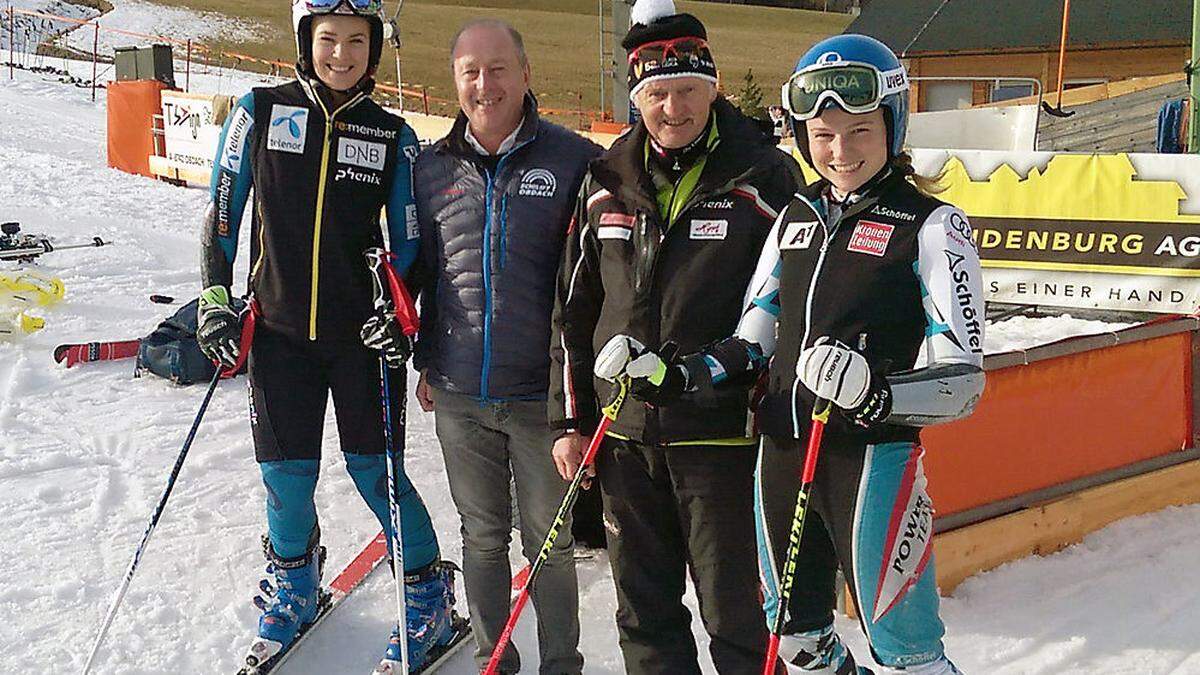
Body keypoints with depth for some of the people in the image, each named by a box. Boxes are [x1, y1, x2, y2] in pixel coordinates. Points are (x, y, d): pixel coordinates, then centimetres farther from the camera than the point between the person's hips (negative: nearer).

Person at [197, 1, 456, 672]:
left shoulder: (393, 136, 0)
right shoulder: (259, 113, 0)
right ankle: (295, 589, 33)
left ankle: (429, 597, 20)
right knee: (287, 473, 5)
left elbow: (409, 242, 5)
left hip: (361, 334, -1)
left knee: (374, 469, 1)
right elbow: (222, 214, 6)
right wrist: (216, 302, 1)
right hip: (280, 329, 1)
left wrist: (401, 316, -8)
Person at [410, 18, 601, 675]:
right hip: (458, 395, 4)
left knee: (549, 543, 9)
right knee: (482, 537, 17)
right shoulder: (433, 167, 5)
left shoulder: (575, 161, -8)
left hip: (541, 395, -3)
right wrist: (425, 360, 16)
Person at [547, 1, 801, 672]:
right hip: (625, 432, 5)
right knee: (644, 610, 16)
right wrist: (571, 419, 11)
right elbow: (575, 309, 13)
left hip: (723, 432, -4)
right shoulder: (607, 183, 8)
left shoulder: (764, 176, -5)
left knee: (736, 611, 5)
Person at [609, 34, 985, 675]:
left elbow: (962, 380, -14)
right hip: (781, 450, 6)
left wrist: (873, 391, -32)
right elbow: (752, 338, 15)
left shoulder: (931, 225, -9)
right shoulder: (796, 215, 8)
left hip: (874, 458, -6)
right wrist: (678, 370, -1)